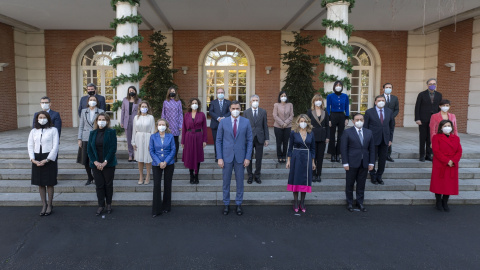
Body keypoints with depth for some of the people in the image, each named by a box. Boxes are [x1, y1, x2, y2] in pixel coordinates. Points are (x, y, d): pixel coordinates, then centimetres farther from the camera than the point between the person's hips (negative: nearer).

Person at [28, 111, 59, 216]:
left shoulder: (53, 130, -2)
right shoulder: (33, 131, 10)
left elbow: (55, 146, -7)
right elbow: (30, 146, 8)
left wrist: (47, 160, -13)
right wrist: (33, 159, -6)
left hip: (49, 158, -4)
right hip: (37, 159, 4)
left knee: (49, 183, 2)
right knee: (40, 184, 9)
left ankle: (50, 205, 15)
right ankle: (44, 205, 20)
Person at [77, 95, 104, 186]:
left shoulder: (101, 112, 2)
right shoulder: (84, 111, 9)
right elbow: (81, 126, 9)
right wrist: (79, 139, 4)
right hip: (86, 138, 3)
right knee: (85, 159, 5)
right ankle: (89, 177, 22)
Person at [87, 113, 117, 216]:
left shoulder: (111, 132, -4)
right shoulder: (93, 133, 7)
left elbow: (113, 148, -10)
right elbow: (89, 149, 5)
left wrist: (105, 162, -14)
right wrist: (95, 162, -8)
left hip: (109, 164, -2)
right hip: (96, 164, 3)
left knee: (108, 184, 7)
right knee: (99, 185, 4)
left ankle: (109, 204, 21)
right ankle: (101, 205, 14)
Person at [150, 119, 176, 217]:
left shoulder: (170, 136, 1)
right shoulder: (153, 137, 2)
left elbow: (173, 150, -3)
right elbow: (151, 151, -1)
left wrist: (165, 162, -12)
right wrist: (159, 162, -12)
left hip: (169, 164, 0)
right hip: (156, 164, 0)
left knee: (167, 185, 8)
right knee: (156, 185, -7)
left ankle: (166, 207, 23)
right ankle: (156, 210, 0)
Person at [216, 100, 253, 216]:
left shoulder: (246, 122, 0)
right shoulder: (223, 122, -1)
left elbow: (249, 140, 2)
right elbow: (219, 140, 1)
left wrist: (248, 157, -4)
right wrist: (219, 158, -5)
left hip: (240, 156, 0)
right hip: (227, 156, 0)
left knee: (240, 181, 8)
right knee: (226, 181, 8)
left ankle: (239, 204, 23)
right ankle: (226, 204, 23)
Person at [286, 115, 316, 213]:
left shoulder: (311, 134, 4)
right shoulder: (293, 133, -2)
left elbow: (313, 148, 9)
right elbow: (290, 147, 2)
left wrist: (313, 162, 9)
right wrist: (288, 160, -1)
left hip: (307, 159, 2)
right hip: (296, 158, -2)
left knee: (305, 180, 5)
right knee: (295, 179, 3)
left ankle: (302, 203, 17)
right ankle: (295, 202, 16)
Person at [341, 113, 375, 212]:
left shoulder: (369, 133, 9)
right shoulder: (347, 132, -2)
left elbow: (372, 148, 10)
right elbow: (344, 149, -5)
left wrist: (371, 162, 4)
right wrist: (345, 163, -11)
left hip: (364, 163, 3)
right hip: (352, 163, -3)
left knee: (361, 184, 10)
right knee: (350, 184, 6)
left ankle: (360, 202, 23)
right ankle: (349, 203, 19)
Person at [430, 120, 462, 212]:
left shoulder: (456, 138, 10)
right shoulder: (436, 137, -3)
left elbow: (459, 151, 3)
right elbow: (436, 151, -12)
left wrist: (453, 161, -14)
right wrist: (447, 161, -18)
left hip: (452, 166, 4)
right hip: (439, 165, -3)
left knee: (450, 184, 6)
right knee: (439, 184, 3)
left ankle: (445, 202, 19)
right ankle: (438, 202, 19)